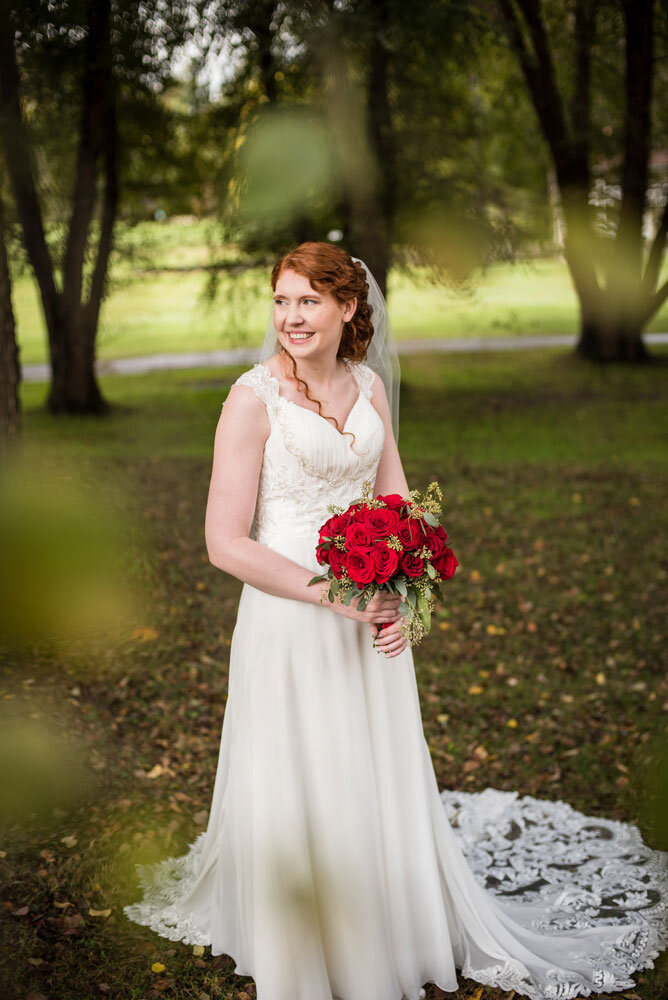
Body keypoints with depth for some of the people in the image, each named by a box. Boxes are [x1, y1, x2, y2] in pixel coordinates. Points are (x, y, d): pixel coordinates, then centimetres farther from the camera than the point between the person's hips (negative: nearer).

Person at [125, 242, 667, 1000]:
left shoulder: (370, 385, 3)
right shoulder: (253, 398, -14)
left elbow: (396, 499, 11)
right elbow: (225, 543, -16)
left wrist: (396, 597, -6)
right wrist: (335, 596, -19)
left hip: (372, 616, 5)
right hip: (289, 620, -5)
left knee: (384, 783, 18)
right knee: (296, 789, 7)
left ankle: (391, 934, 41)